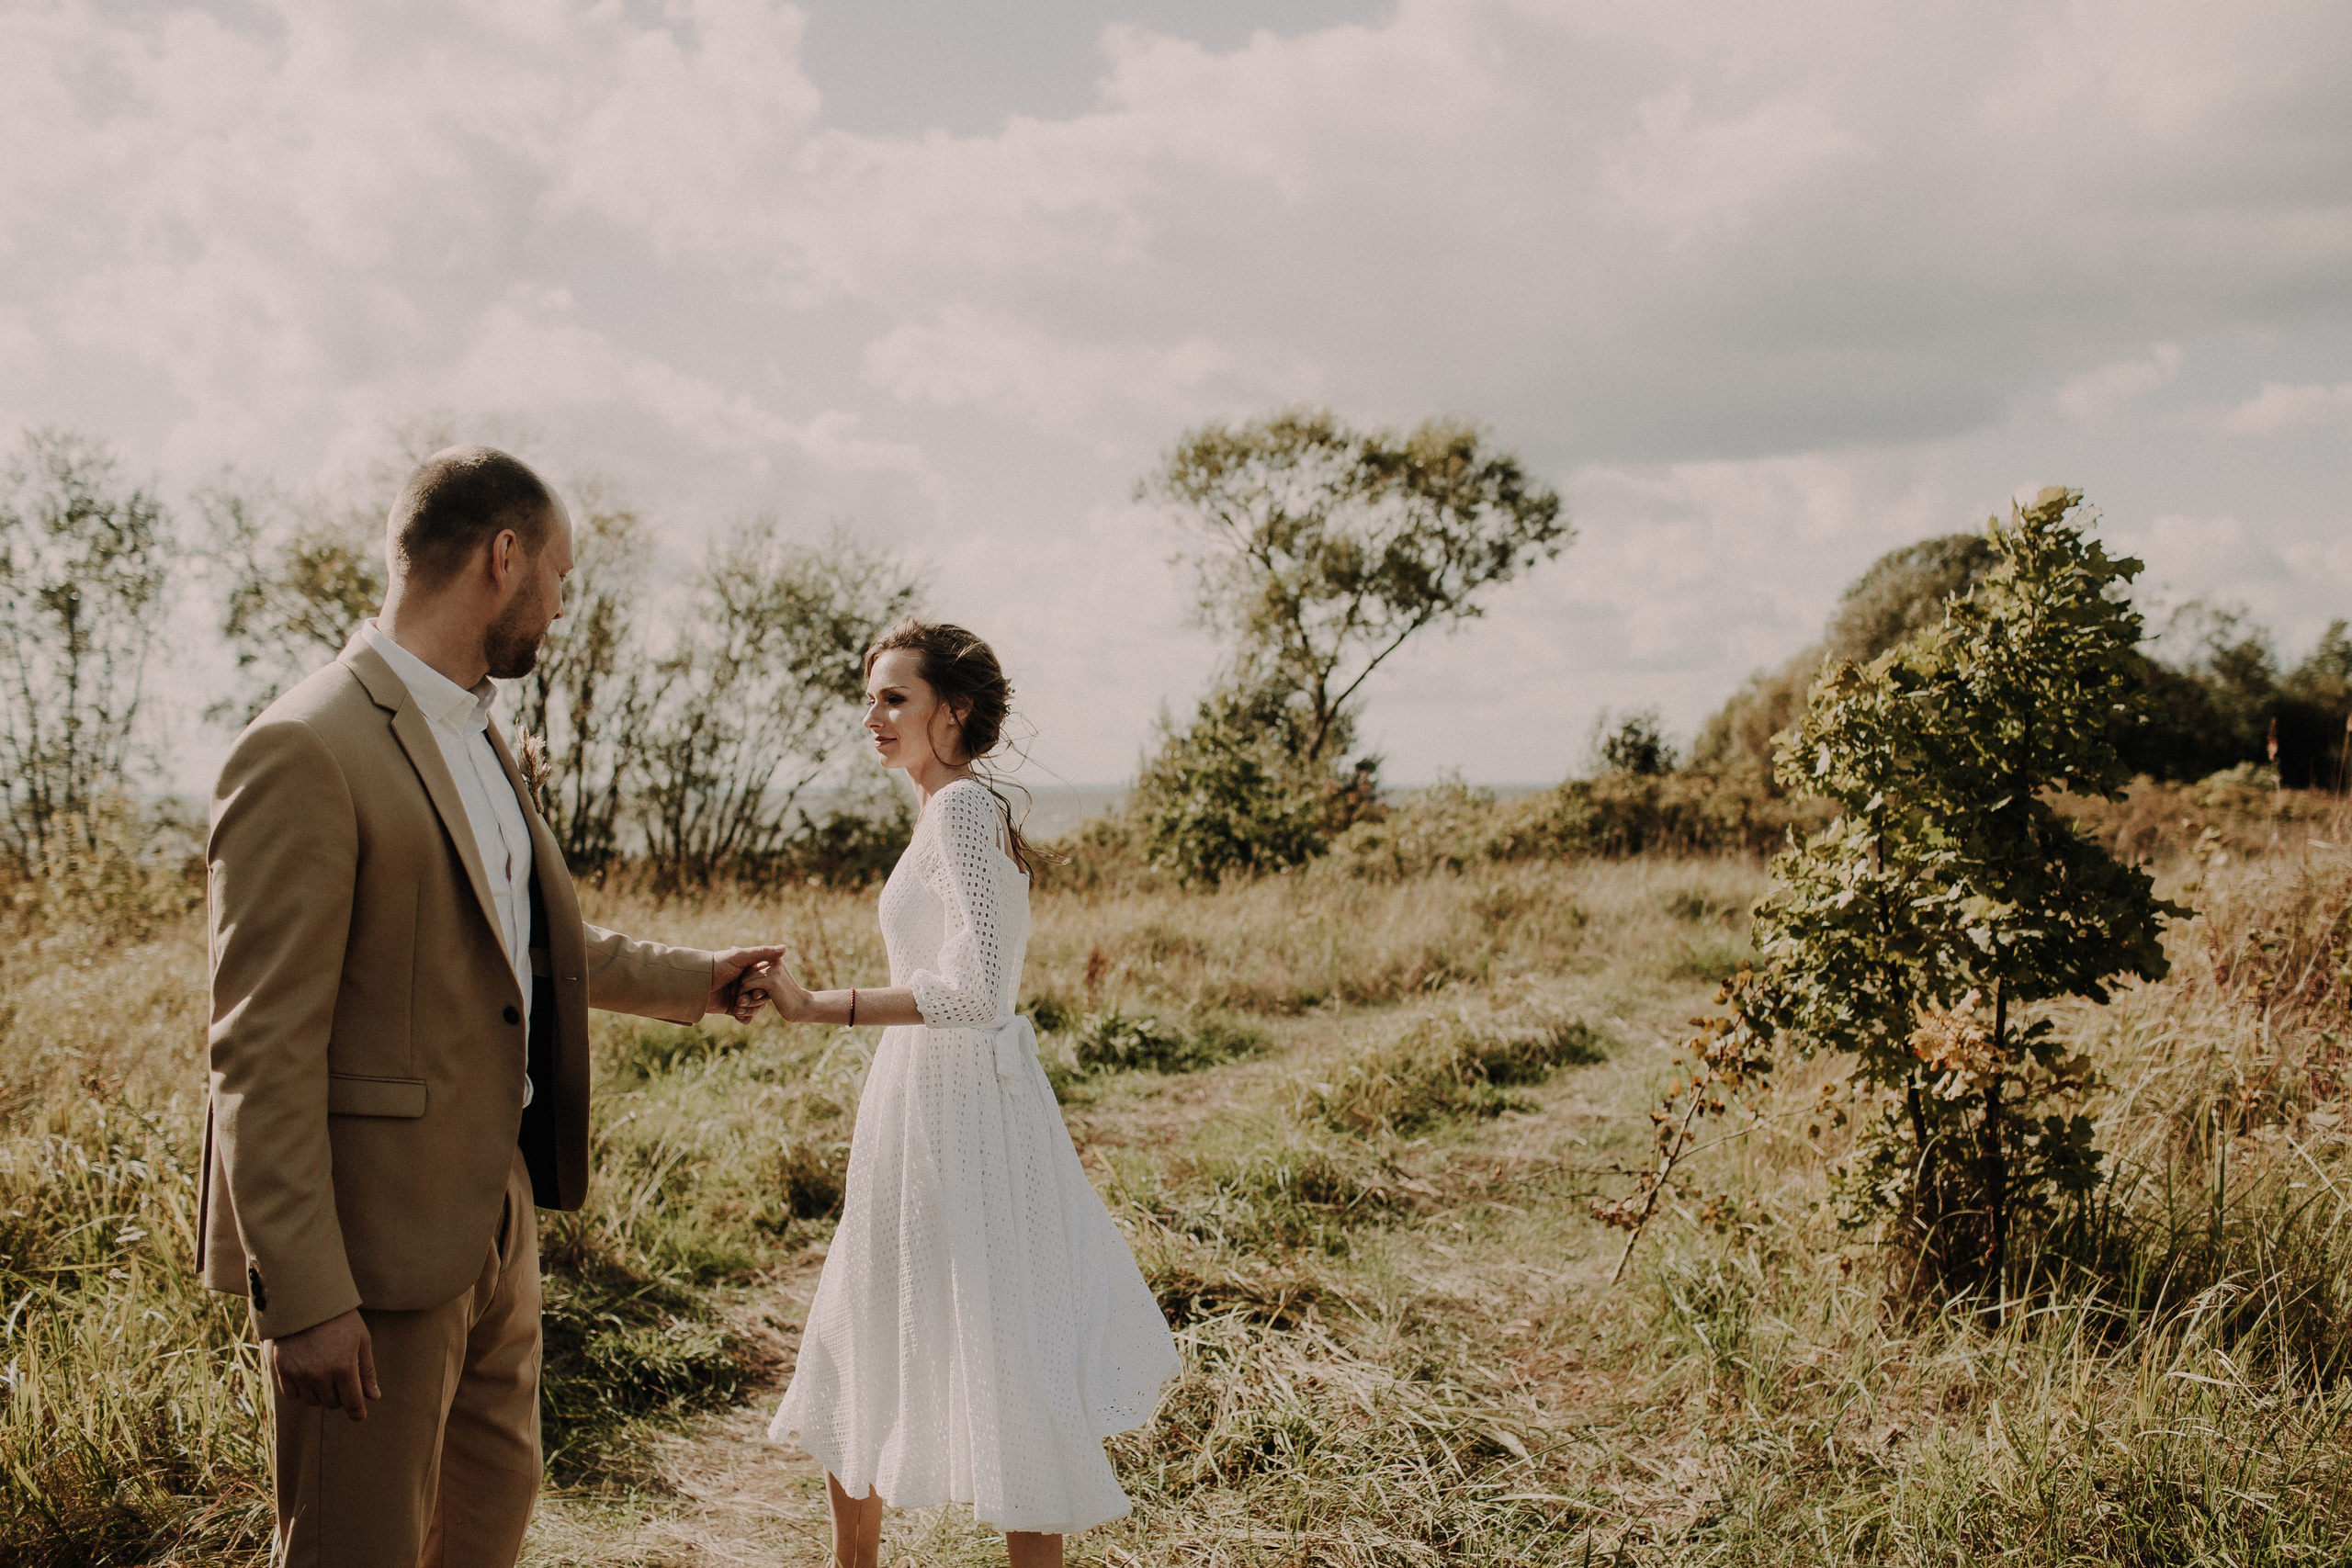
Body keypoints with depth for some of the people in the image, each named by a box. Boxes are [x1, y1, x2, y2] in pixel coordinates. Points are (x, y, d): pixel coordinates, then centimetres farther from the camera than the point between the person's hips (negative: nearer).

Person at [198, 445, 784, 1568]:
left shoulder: (473, 736, 11)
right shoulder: (307, 750, -19)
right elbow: (261, 1048, -21)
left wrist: (691, 978, 32)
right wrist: (302, 1297, -22)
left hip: (493, 1212, 9)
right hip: (376, 1235, -9)